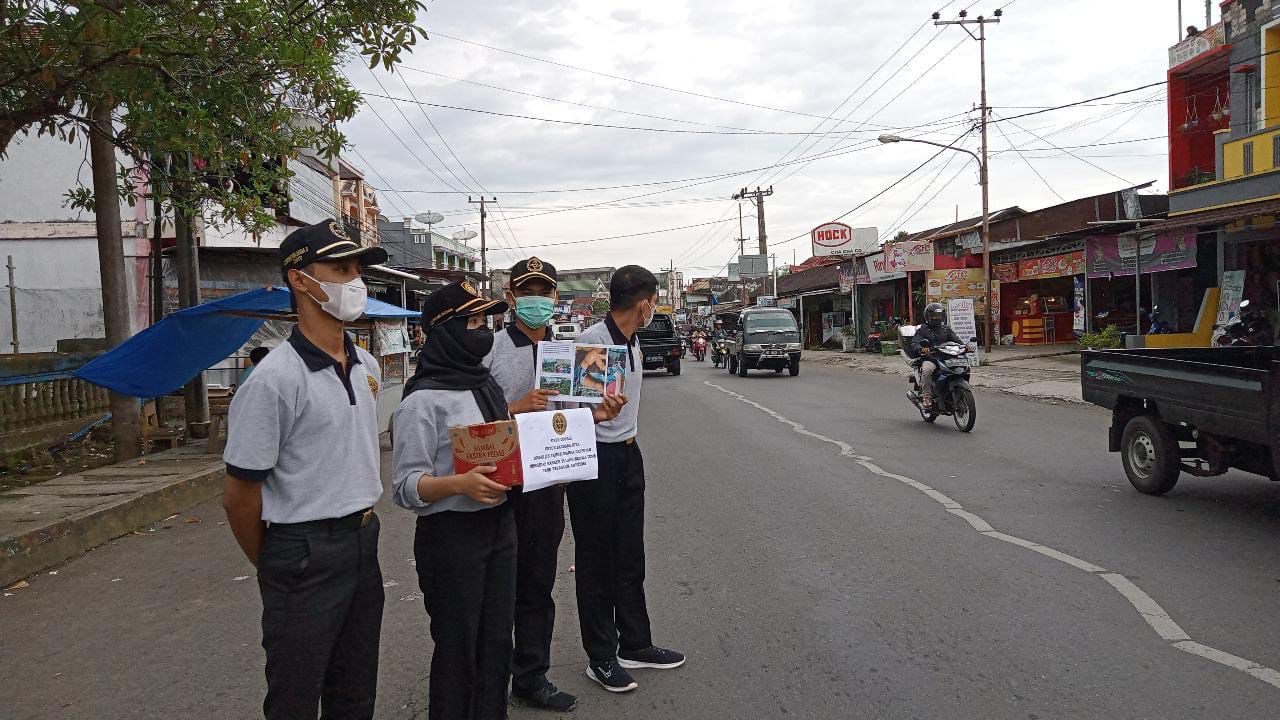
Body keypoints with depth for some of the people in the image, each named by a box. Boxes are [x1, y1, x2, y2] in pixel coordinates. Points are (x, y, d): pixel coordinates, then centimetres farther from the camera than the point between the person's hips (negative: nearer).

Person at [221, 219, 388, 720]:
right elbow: (239, 494, -12)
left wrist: (362, 522, 18)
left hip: (363, 543, 7)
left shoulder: (366, 367, 5)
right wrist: (273, 569, 0)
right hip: (304, 554, -6)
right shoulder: (275, 378, -18)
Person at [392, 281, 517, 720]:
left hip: (500, 523, 7)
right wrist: (460, 484, -32)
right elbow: (406, 486, -16)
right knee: (457, 646, 6)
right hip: (451, 532, -7)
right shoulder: (423, 400, -14)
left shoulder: (486, 385, 9)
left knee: (497, 639, 15)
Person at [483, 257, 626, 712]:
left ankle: (531, 679, 28)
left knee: (538, 584, 14)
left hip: (549, 480, 5)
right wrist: (516, 408, -24)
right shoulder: (491, 349, -8)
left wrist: (597, 415, -5)